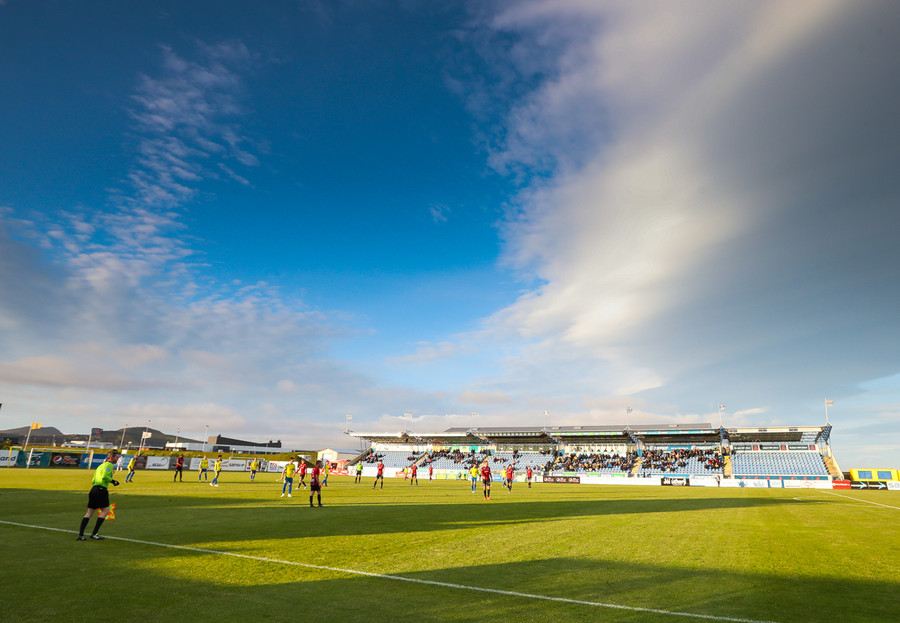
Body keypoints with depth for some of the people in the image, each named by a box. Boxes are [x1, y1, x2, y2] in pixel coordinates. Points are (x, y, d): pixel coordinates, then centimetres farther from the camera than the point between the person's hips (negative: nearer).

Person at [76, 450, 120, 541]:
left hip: (94, 489, 10)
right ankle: (94, 533, -4)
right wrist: (113, 481, -10)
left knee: (89, 512, 10)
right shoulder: (109, 465, -7)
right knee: (105, 510, -3)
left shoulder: (101, 465, 23)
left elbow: (93, 481, 24)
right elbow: (104, 476, -22)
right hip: (101, 490, -10)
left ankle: (80, 535, 8)